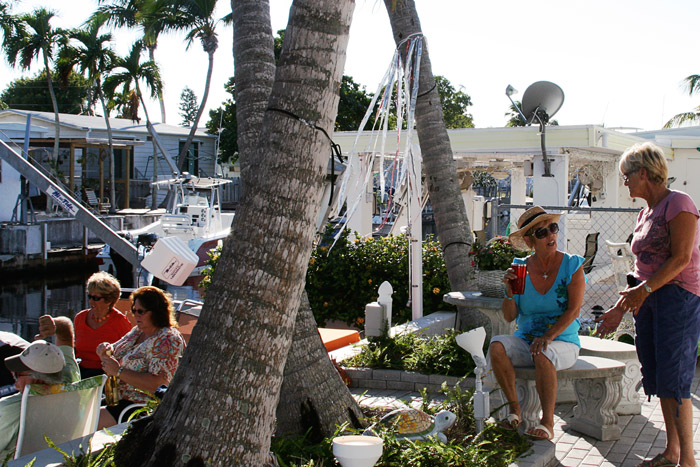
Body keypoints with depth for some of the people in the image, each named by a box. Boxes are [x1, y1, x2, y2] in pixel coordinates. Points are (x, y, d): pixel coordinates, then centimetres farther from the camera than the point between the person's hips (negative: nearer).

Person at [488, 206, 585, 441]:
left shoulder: (571, 265, -2)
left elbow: (573, 309, -11)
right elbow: (509, 316, 1)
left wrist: (548, 337, -23)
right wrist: (509, 292, -18)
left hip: (563, 342, -3)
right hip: (525, 340, 3)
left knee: (543, 354, -35)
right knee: (497, 346, -26)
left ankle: (547, 422, -22)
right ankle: (514, 409, -10)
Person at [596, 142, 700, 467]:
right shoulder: (646, 214, 18)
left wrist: (645, 289, -20)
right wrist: (620, 308, 18)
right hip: (648, 298, 8)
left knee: (673, 378, -9)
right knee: (656, 376, 7)